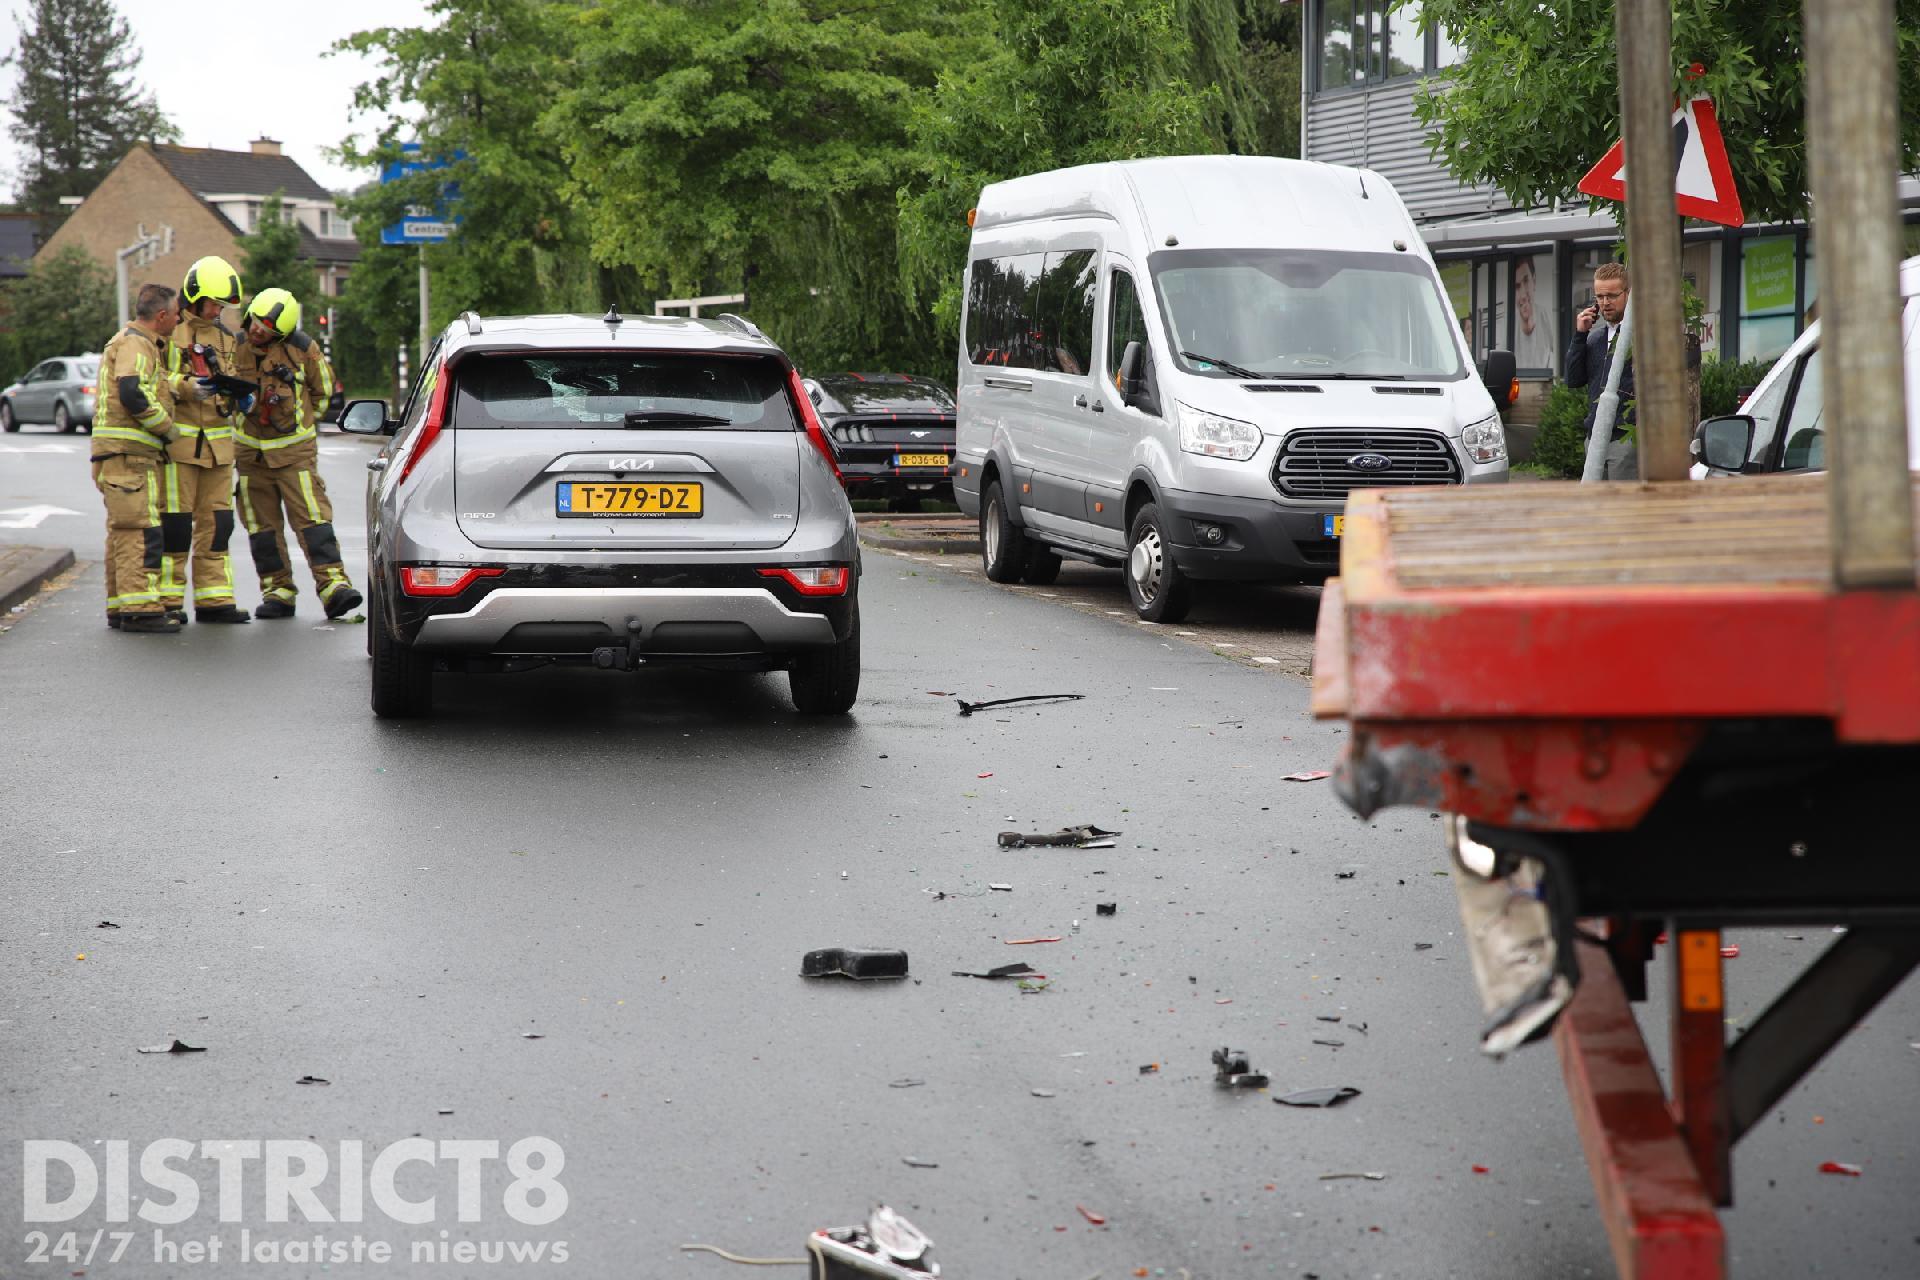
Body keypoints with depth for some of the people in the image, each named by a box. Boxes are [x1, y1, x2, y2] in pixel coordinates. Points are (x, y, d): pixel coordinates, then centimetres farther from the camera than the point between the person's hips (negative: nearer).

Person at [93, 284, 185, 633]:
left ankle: (120, 608, 17)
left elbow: (150, 388, 27)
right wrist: (169, 428, -15)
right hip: (128, 452, -11)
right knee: (141, 530, -13)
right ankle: (140, 610, -16)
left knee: (123, 532, 13)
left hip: (124, 453, 11)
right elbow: (133, 395, -24)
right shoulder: (134, 344, -11)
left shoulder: (139, 343, 22)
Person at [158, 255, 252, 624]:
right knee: (174, 520, -5)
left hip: (218, 443, 7)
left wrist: (237, 397, 4)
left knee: (216, 521, 7)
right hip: (178, 439, -7)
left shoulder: (224, 337, 19)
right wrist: (187, 387, -23)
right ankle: (166, 600, 1)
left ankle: (213, 597, 11)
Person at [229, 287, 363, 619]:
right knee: (262, 524, 4)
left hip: (294, 448, -3)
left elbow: (323, 389, 10)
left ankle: (333, 584, -17)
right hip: (251, 451, 3)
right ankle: (277, 591, 10)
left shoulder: (302, 348, -7)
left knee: (312, 516, -12)